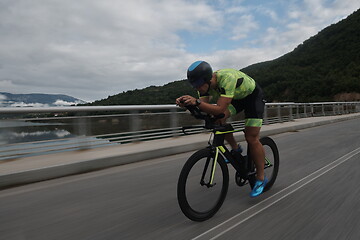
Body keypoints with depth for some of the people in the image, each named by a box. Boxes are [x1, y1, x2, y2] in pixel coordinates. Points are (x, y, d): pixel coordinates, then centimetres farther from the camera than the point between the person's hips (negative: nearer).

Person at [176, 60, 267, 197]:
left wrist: (197, 102, -56)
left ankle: (261, 179, 4)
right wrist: (186, 103, -40)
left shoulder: (227, 78, -41)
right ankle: (235, 149, 7)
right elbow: (203, 107, -22)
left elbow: (220, 109, -45)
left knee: (252, 138, -12)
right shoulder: (206, 83, -19)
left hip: (253, 96, -6)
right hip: (236, 97, 7)